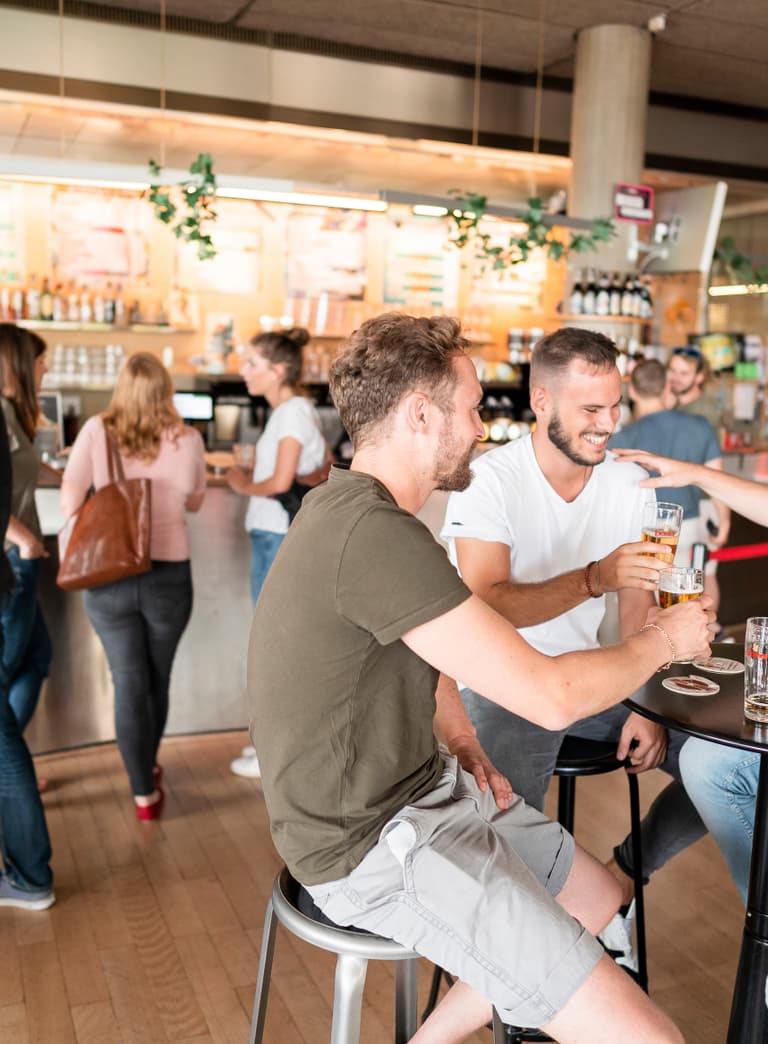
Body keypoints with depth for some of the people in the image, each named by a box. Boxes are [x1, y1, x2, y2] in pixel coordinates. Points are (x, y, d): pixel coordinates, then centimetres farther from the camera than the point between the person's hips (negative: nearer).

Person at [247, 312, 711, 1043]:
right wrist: (661, 639, -5)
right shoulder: (375, 533, -27)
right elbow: (551, 696, -24)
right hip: (376, 846, -10)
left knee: (599, 901, 21)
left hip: (424, 786, 10)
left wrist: (462, 739, 2)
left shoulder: (352, 507, 5)